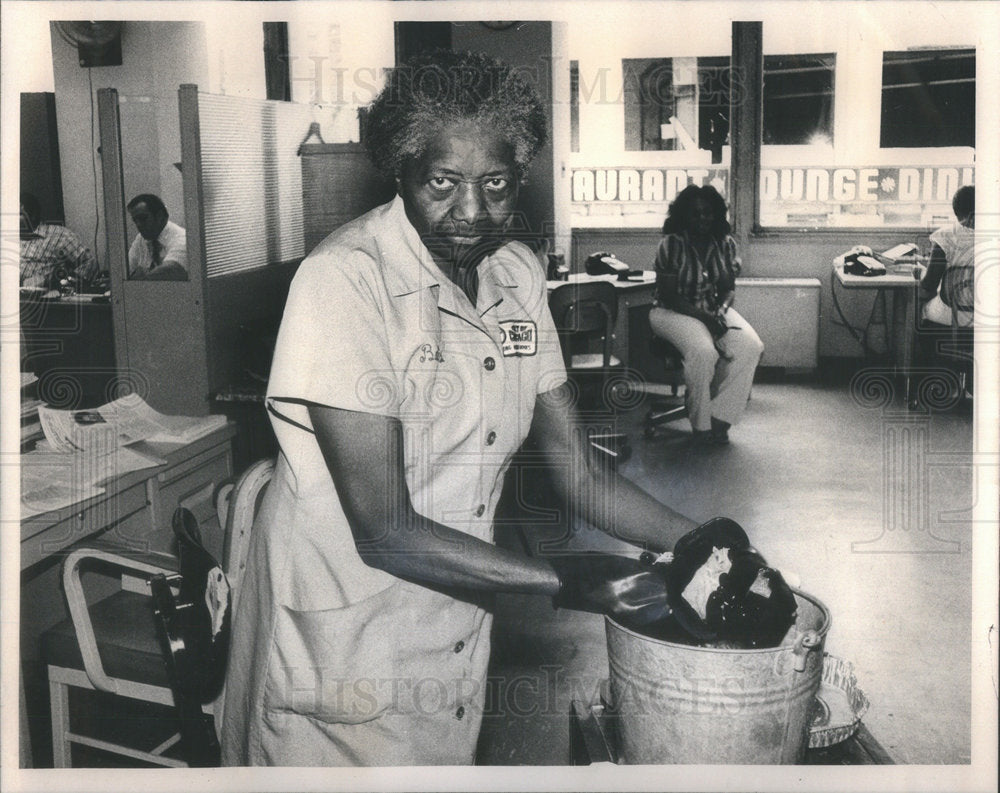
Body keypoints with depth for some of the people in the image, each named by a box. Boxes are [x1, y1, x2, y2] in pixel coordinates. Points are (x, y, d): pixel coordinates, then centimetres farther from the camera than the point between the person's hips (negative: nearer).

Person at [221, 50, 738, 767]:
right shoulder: (345, 278, -22)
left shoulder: (519, 275, 0)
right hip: (343, 647, -6)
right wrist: (564, 581, -27)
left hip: (457, 631, 6)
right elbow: (383, 530, -24)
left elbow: (575, 471, 2)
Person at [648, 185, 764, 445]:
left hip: (714, 309, 5)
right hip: (674, 312, -5)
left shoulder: (726, 245, 6)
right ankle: (701, 425, -16)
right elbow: (669, 296, -12)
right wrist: (703, 317, -22)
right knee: (703, 351, -36)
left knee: (751, 346, -24)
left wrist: (721, 310, -13)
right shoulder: (671, 245, -10)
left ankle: (720, 418, -16)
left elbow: (729, 288, 10)